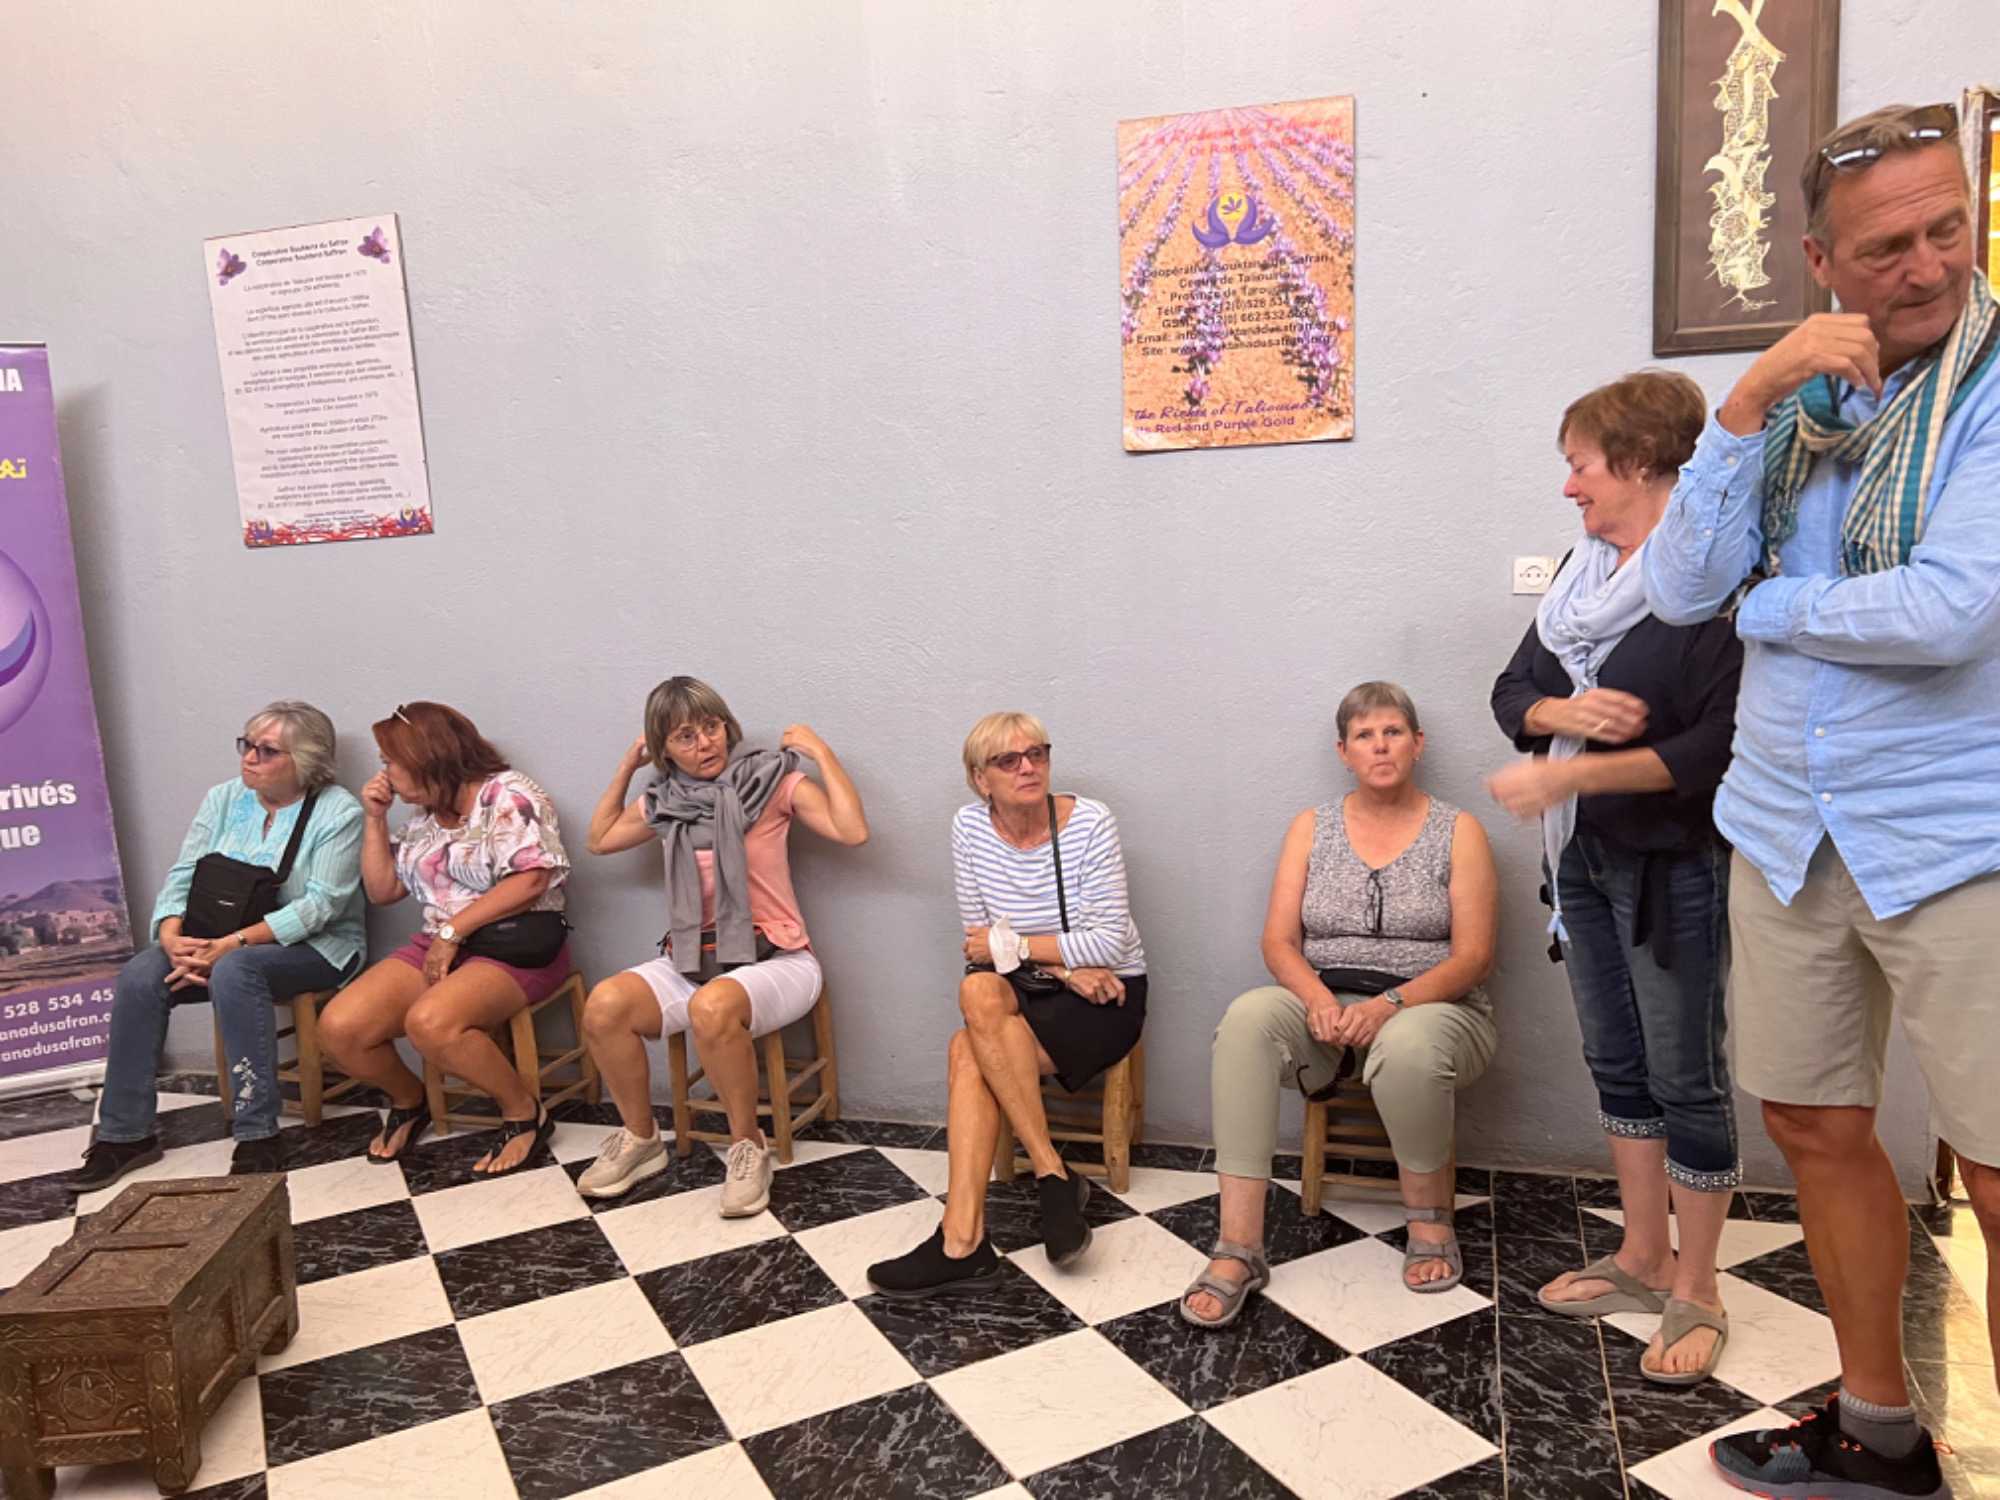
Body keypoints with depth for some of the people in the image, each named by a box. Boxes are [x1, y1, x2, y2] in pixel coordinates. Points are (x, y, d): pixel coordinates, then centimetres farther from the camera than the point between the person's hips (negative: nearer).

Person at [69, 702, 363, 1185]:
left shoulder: (338, 812, -11)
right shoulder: (223, 799, 8)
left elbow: (321, 905, -19)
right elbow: (183, 876, 4)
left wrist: (232, 944, -26)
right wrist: (172, 937, -17)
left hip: (314, 946, -6)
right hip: (219, 943, 6)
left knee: (235, 970, -35)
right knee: (139, 976, -18)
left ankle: (258, 1138, -29)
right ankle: (125, 1133, -7)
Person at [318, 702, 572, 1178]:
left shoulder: (508, 796, -8)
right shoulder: (423, 816, 17)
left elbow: (529, 882, -19)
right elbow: (382, 891, 19)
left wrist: (452, 930, -18)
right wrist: (375, 818, 10)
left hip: (516, 945, -8)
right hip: (442, 946, 8)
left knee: (429, 1022, -35)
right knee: (339, 1027, -12)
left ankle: (525, 1113, -13)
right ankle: (409, 1100, 17)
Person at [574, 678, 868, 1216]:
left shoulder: (772, 780, -4)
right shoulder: (664, 802, 10)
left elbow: (852, 831, -16)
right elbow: (599, 839, 25)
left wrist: (822, 753, -12)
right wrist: (625, 769, 18)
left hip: (774, 959, -5)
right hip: (692, 959, 5)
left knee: (713, 1007, -38)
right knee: (605, 1005, -22)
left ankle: (748, 1145, -14)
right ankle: (639, 1139, 1)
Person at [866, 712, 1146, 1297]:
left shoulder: (1090, 823, -13)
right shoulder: (970, 827, -2)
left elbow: (1111, 942, -16)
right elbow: (980, 940, 1)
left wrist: (1013, 946, -15)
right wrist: (1063, 964, -12)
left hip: (1107, 998, -4)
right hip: (1028, 992, 4)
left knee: (967, 1050, -28)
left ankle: (962, 1240, -20)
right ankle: (1053, 1176, -25)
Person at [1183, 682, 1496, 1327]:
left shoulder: (1458, 831, 4)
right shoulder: (1311, 827, 10)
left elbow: (1472, 957, -5)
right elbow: (1279, 942, 3)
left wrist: (1389, 1004, -22)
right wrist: (1319, 1000, -19)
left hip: (1432, 1008, -2)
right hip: (1324, 1007, 2)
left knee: (1408, 1046, -39)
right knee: (1247, 1017, -31)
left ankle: (1430, 1219, -10)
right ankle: (1238, 1249, -33)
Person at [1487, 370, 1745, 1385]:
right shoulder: (1584, 570, 8)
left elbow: (1722, 742, -23)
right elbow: (1514, 691, 11)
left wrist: (1571, 772, -23)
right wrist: (1565, 712, -11)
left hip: (1675, 865, -8)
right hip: (1584, 856, 8)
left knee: (1685, 1078, 4)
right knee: (1616, 1064, 16)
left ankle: (1695, 1291, 21)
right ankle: (1643, 1259, 32)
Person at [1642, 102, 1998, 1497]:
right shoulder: (1798, 399, 7)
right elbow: (1680, 590, -3)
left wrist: (1769, 606, -4)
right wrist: (1753, 397, -12)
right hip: (1789, 832, 6)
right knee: (1817, 1128, 14)